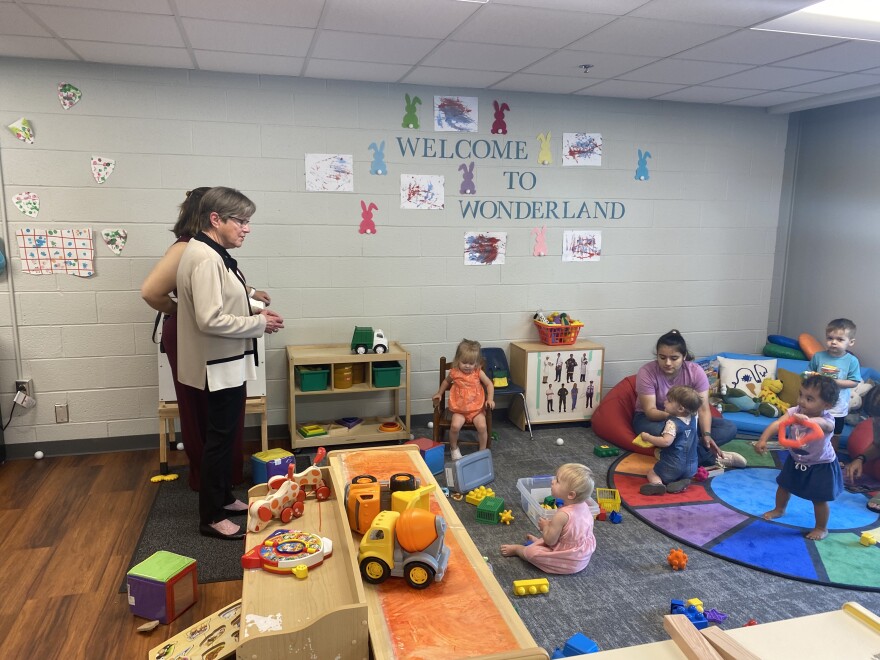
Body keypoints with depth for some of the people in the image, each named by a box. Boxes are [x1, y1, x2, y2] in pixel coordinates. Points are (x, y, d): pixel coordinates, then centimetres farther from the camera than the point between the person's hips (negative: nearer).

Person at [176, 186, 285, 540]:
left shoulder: (213, 254, 10)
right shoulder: (206, 259, -23)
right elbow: (210, 320, -28)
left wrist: (254, 313, 3)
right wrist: (259, 324, -18)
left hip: (227, 363, 10)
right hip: (219, 366, -10)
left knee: (225, 435, 20)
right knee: (218, 439, 2)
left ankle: (224, 499, 35)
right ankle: (211, 517, 16)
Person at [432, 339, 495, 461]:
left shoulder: (478, 372, -5)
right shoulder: (454, 372, -4)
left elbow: (489, 384, 3)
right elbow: (446, 381, 18)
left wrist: (490, 399, -8)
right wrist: (439, 393, 13)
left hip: (477, 407, 0)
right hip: (459, 409, 0)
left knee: (482, 426, -21)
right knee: (455, 426, -24)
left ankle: (483, 450, 4)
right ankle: (454, 448, 5)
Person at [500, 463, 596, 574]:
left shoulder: (562, 515, -33)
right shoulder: (583, 506, -11)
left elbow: (550, 540, -22)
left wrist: (545, 526, -4)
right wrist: (551, 524, 10)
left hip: (570, 562, -8)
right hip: (584, 554, 8)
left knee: (531, 552, -1)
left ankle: (517, 549, 28)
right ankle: (539, 541, 48)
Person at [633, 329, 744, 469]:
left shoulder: (695, 371, -15)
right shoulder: (647, 372, -23)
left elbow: (703, 409, -17)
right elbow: (650, 411, -26)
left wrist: (706, 435, -33)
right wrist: (671, 415, -46)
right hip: (651, 418, -4)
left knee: (729, 428, -14)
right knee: (659, 431, -41)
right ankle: (712, 457, -25)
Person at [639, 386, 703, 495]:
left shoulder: (672, 423, -21)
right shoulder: (693, 419, 1)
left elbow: (666, 441, -33)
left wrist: (647, 437, -22)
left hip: (672, 467, -6)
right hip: (691, 467, 6)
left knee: (651, 472, 14)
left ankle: (657, 484, -19)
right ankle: (682, 482, 2)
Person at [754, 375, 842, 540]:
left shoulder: (827, 420, -34)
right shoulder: (795, 411, -21)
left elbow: (818, 423, -59)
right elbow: (777, 424, -33)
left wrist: (806, 419, -83)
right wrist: (763, 440, -50)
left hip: (821, 465, -5)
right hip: (796, 460, 5)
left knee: (819, 499, 2)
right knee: (784, 486, 21)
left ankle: (821, 528, 27)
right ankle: (779, 509, 49)